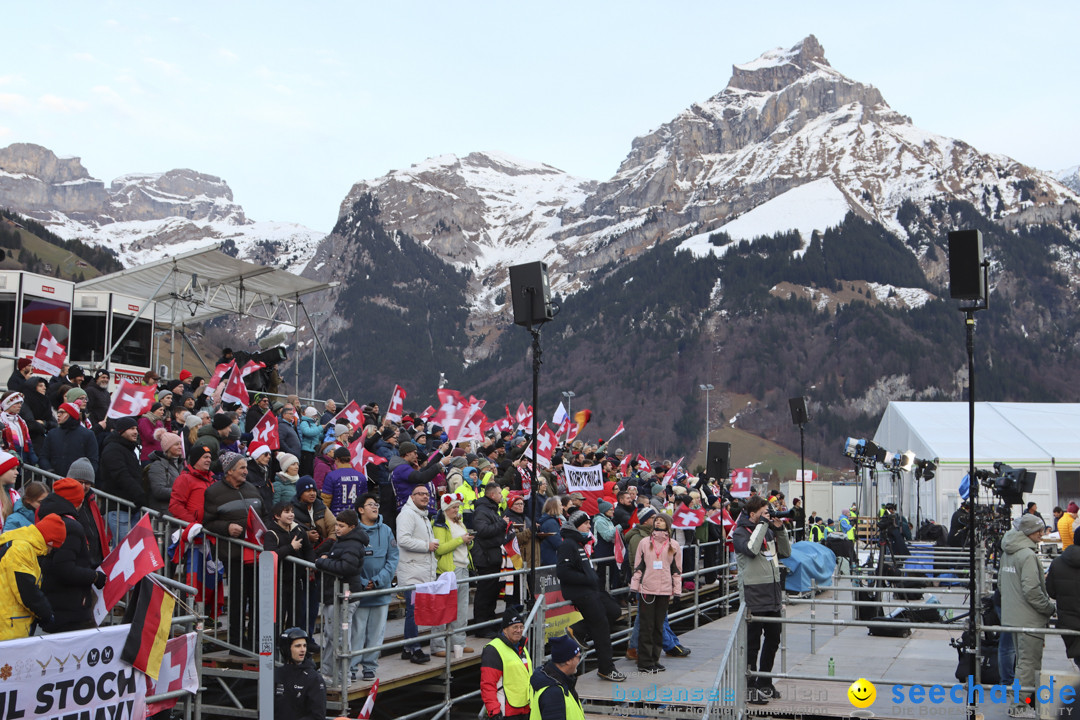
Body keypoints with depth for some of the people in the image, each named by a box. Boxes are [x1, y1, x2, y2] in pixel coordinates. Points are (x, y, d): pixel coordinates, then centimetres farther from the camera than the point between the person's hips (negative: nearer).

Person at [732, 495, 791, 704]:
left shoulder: (768, 530, 15)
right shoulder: (740, 532, -7)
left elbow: (785, 552, 16)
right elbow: (751, 549, -26)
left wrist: (780, 529, 4)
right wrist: (762, 525, -18)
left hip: (772, 593, 8)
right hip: (754, 595, -8)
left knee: (773, 639, 15)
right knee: (752, 643, -3)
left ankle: (764, 683, 28)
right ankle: (749, 688, 5)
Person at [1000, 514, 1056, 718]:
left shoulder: (1008, 553, 10)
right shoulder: (1028, 555, -19)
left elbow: (1001, 583, 19)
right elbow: (1032, 590, -23)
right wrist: (1050, 607, -10)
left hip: (1012, 616, 9)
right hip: (1029, 618, -9)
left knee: (1024, 660, 18)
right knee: (1029, 662, -1)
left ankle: (1023, 703, 26)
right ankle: (1021, 706, 3)